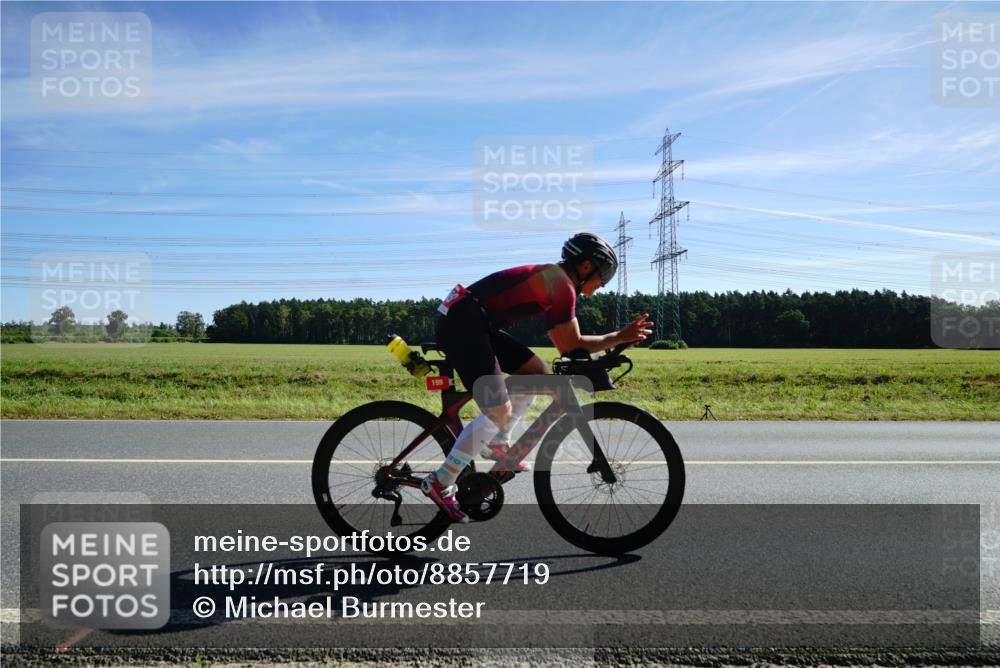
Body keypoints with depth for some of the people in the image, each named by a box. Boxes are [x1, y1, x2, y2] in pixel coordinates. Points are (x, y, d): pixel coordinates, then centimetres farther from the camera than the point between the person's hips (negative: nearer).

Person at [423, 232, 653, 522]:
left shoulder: (552, 280, 18)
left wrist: (621, 336, 13)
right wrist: (620, 338, -2)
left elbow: (564, 343, 18)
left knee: (537, 372, 14)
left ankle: (496, 444, 23)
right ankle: (440, 483, -3)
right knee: (500, 412, -12)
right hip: (461, 324, -10)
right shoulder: (562, 285, -12)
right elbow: (572, 345, -11)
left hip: (476, 324, 10)